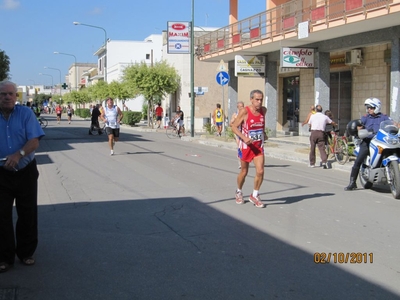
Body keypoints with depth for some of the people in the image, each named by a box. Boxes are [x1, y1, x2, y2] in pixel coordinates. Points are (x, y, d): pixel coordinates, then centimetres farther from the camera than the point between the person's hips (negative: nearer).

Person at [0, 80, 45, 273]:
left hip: (26, 172, 0)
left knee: (27, 214, 9)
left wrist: (19, 154, -30)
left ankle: (26, 253, 26)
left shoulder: (26, 113, -6)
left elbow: (34, 141, -13)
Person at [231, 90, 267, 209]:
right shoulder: (244, 111, -16)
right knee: (244, 172, 11)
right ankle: (239, 192, 37)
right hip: (246, 145, -3)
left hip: (258, 145, 3)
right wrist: (244, 137, -26)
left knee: (260, 171, -9)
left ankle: (254, 195, 10)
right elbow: (234, 127, -14)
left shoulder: (263, 110, -1)